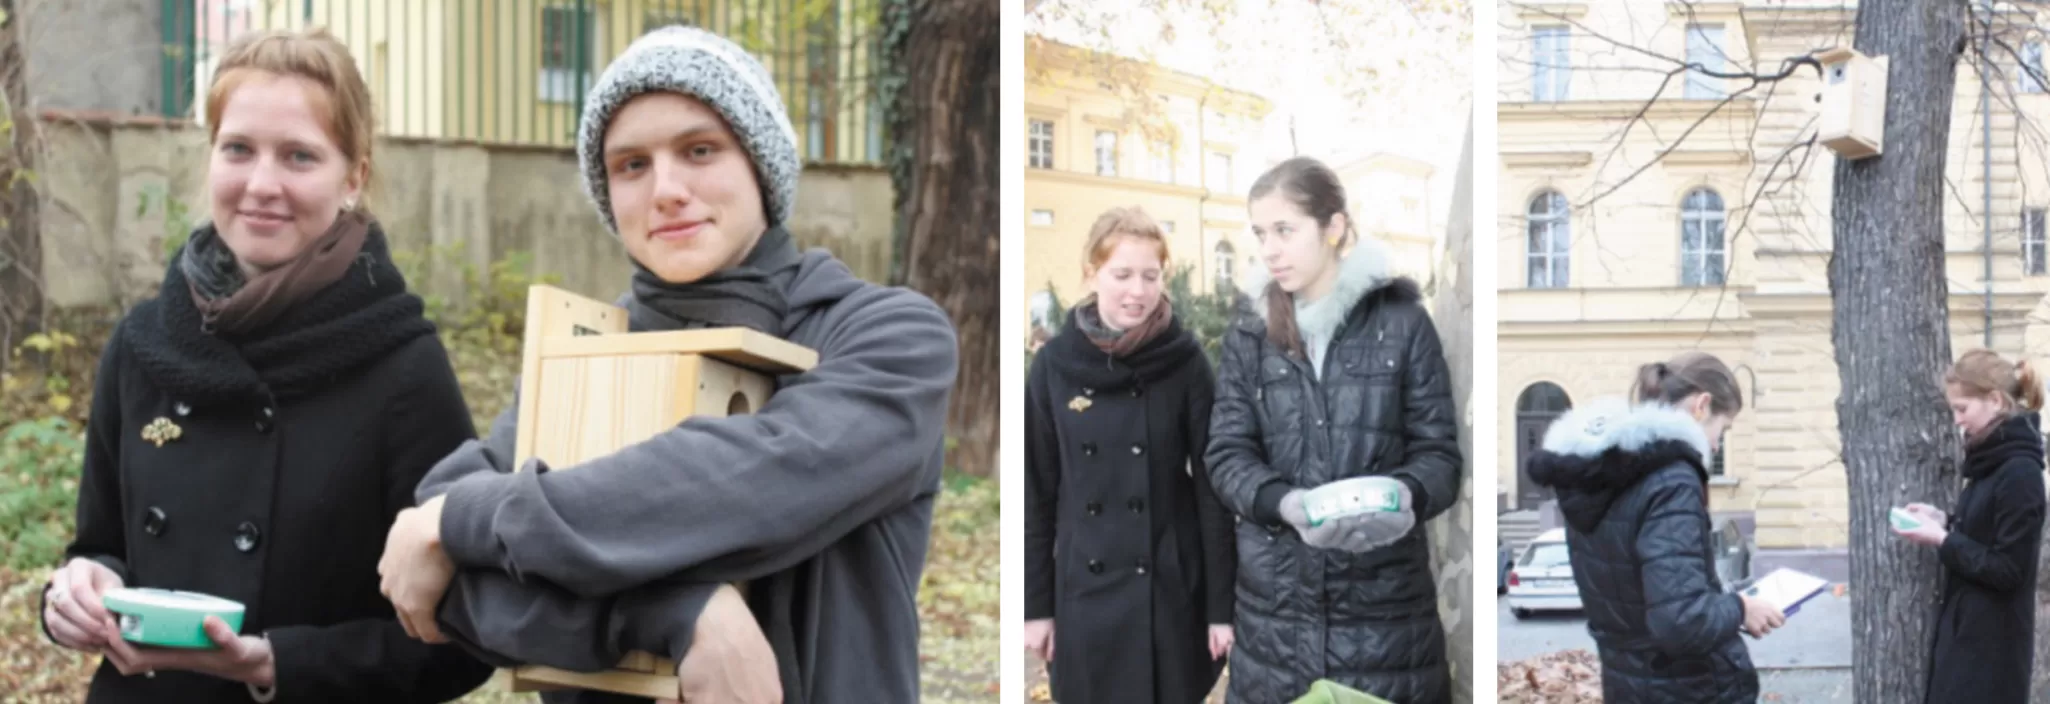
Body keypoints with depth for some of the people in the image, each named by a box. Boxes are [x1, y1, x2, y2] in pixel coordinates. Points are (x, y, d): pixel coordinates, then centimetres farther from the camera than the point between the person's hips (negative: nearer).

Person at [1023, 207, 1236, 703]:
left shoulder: (1185, 360, -5)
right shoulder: (1054, 364, -2)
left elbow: (1212, 486, -5)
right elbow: (1036, 492, 2)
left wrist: (1221, 603, -7)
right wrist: (1035, 603, 2)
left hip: (1170, 587, -1)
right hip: (1085, 590, 1)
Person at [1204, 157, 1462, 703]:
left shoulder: (1402, 323, 0)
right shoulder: (1248, 337, 7)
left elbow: (1439, 452, -1)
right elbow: (1228, 455, 1)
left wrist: (1404, 495, -24)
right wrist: (1285, 503, -19)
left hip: (1384, 595, -2)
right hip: (1275, 603, 2)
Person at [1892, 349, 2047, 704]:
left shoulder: (2019, 473, -20)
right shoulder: (1991, 462, 9)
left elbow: (2008, 570, -21)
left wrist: (1941, 540, -17)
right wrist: (1945, 522, 3)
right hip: (1965, 628, 9)